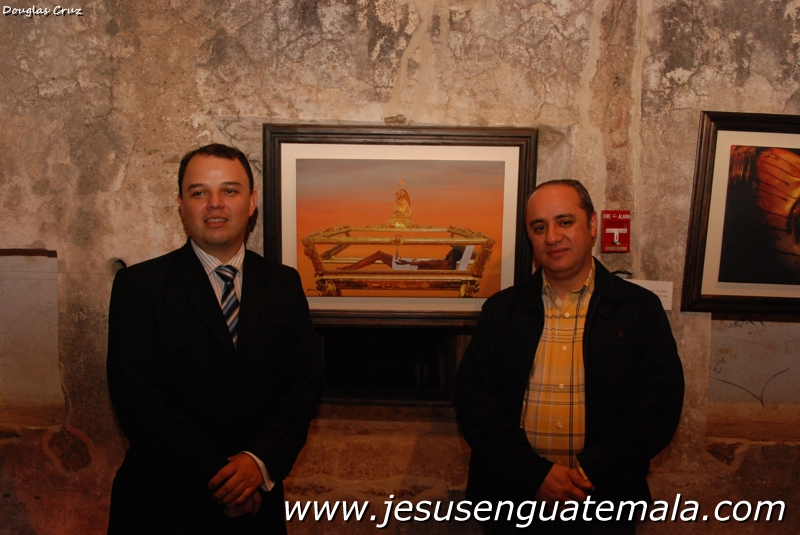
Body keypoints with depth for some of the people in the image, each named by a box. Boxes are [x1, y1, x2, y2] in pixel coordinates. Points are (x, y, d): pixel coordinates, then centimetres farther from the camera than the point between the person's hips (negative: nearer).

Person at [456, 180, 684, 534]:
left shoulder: (641, 309, -1)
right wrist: (535, 473, -15)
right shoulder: (501, 309, 1)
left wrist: (591, 472, -16)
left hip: (604, 501, 0)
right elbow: (474, 398, -5)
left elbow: (660, 403, -7)